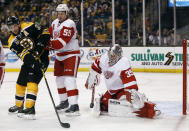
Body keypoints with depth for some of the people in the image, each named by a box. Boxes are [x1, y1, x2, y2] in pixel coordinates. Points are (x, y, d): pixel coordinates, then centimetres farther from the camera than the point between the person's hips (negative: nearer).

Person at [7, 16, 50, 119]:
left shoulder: (29, 27, -13)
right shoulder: (12, 41, -4)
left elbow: (45, 33, -9)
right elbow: (23, 55, -18)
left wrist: (39, 46, -21)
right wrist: (33, 62, -34)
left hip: (42, 57, -6)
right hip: (29, 60, 6)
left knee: (32, 81, -21)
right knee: (20, 83, 11)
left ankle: (30, 108, -27)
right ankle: (19, 106, 32)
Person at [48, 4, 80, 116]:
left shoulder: (69, 24, -20)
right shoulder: (55, 23, 8)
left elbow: (61, 43, -28)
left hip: (71, 55, -9)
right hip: (60, 55, 9)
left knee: (69, 79, -18)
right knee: (59, 79, 14)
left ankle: (74, 106, -20)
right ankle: (64, 102, 29)